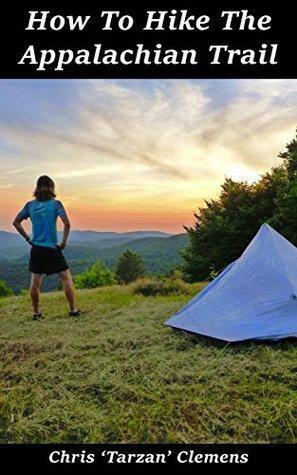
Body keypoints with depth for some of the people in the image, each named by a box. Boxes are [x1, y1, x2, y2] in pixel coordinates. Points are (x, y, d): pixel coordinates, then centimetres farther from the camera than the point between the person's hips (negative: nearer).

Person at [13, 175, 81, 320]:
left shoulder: (30, 205, 5)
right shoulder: (55, 204, -7)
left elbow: (16, 222, 8)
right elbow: (66, 223, -18)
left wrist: (28, 238, 10)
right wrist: (64, 242, -9)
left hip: (36, 248, 4)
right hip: (52, 248, -4)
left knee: (35, 281, 9)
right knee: (66, 278, 4)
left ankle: (36, 313, 18)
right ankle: (73, 310, 5)